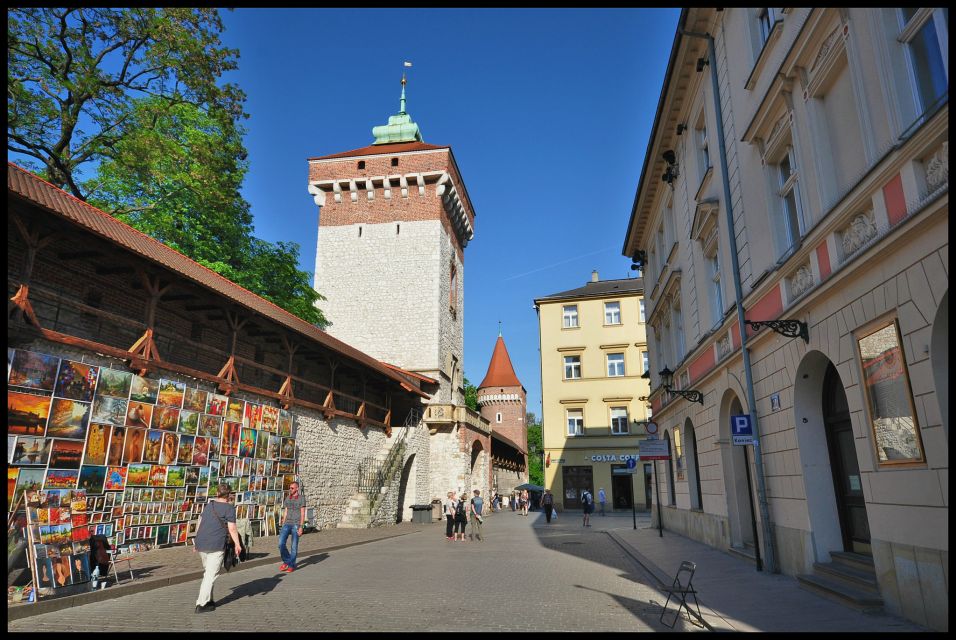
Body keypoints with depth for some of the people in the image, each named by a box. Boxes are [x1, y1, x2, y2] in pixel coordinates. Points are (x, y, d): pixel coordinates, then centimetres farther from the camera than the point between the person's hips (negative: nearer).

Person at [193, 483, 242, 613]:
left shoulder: (209, 505, 13)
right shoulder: (229, 508, -7)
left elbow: (200, 523, 18)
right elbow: (232, 529, -10)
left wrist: (196, 540, 26)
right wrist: (237, 544, -3)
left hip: (201, 543, 7)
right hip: (216, 545, -7)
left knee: (208, 572, 19)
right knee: (211, 574, 0)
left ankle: (208, 600, 25)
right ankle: (201, 604, -2)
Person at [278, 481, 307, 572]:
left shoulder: (301, 498, -5)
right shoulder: (288, 499, 12)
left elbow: (303, 514, -8)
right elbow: (285, 513, 14)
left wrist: (301, 527, -14)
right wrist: (283, 527, 10)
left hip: (296, 525, -5)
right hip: (287, 524, 5)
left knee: (294, 546, 0)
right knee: (281, 543, -9)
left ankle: (291, 565, 12)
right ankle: (286, 561, 12)